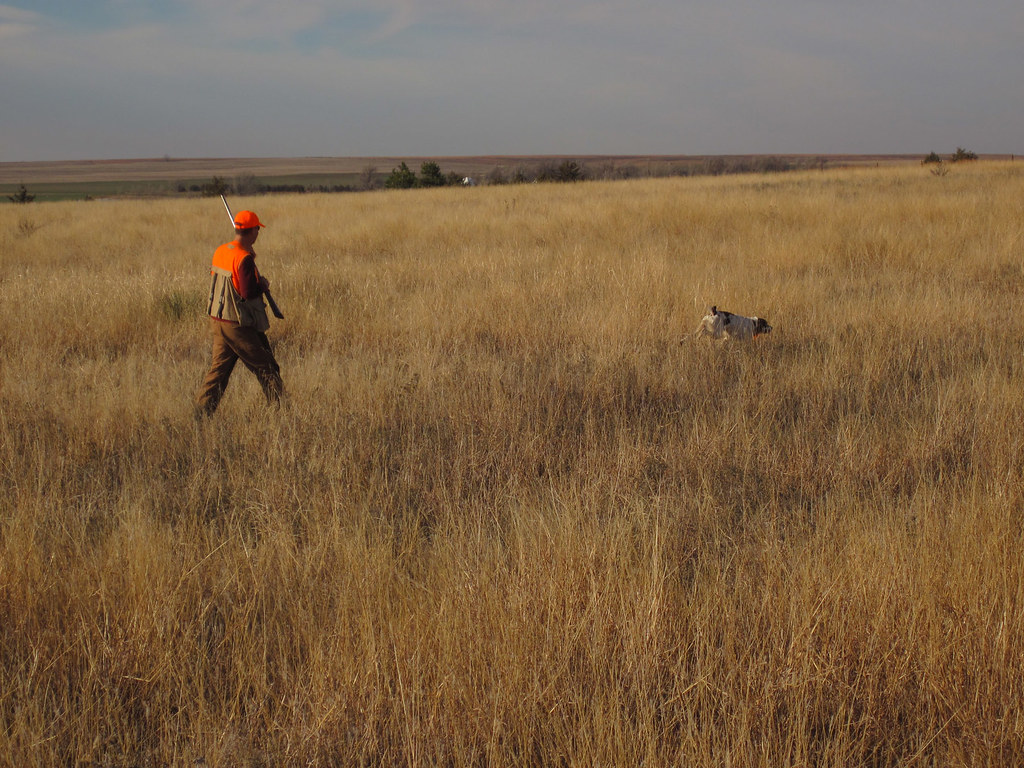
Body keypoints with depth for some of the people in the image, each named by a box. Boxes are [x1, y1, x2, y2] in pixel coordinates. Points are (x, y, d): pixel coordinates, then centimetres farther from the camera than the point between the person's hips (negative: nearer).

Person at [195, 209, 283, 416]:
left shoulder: (220, 251, 6)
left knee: (219, 368, 13)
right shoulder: (244, 258, -20)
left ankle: (201, 411, 10)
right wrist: (263, 285, -5)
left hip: (218, 320, 8)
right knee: (266, 369, 2)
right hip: (239, 324, -8)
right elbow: (248, 292, -25)